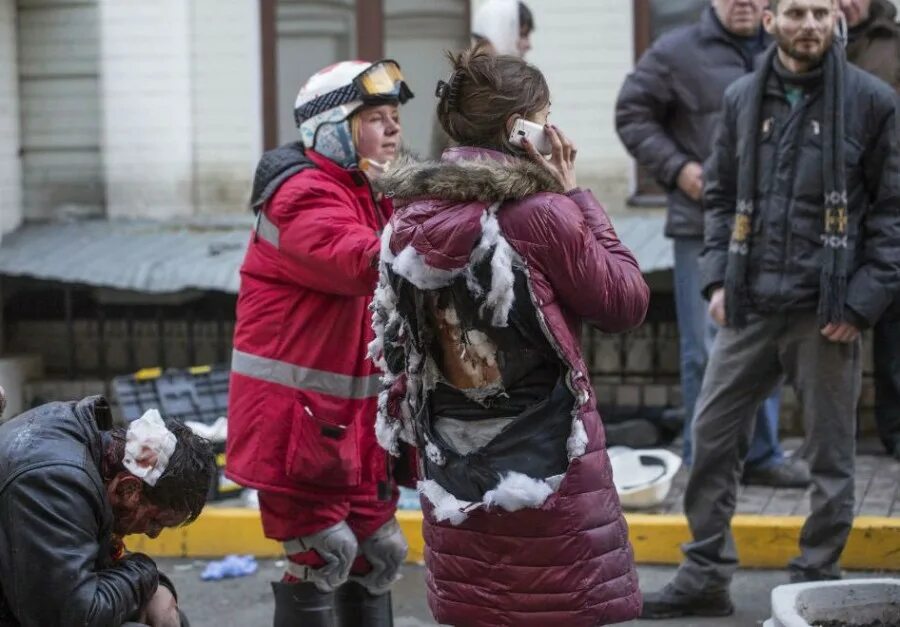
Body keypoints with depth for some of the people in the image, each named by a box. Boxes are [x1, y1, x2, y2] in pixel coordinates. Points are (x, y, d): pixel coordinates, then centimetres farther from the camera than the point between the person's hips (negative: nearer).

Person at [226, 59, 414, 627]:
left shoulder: (374, 194, 14)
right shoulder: (305, 195, -16)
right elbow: (366, 262, -33)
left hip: (356, 416, 9)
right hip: (297, 413, -9)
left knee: (376, 554, 14)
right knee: (321, 558, -4)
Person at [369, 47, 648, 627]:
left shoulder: (415, 216, 3)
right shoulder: (540, 214, -16)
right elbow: (628, 303, -4)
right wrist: (577, 197, -1)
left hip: (455, 470, 6)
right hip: (547, 465, -6)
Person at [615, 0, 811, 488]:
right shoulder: (676, 53, -3)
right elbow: (632, 114, 0)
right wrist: (677, 167, -9)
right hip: (702, 225, -4)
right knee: (707, 348, -1)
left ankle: (761, 455, 22)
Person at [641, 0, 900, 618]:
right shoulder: (744, 98, 9)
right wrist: (717, 277, 4)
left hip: (826, 312, -4)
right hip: (750, 306, 4)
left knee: (830, 451, 5)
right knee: (713, 435, 7)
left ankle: (816, 582, 17)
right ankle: (706, 574, 18)